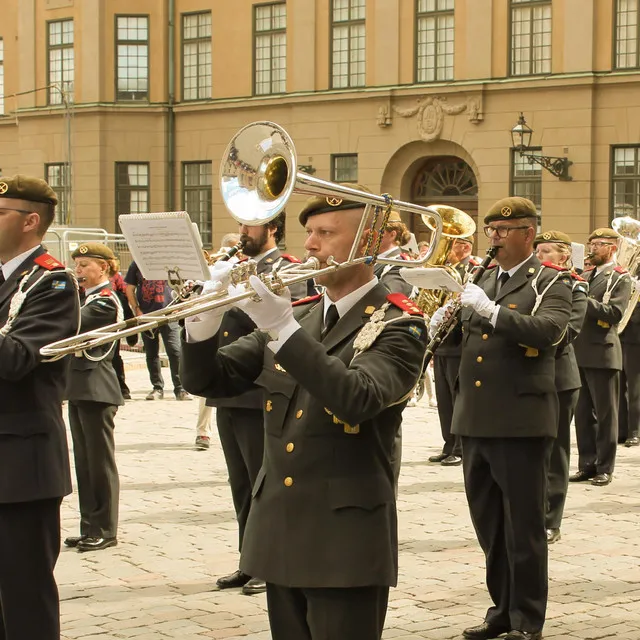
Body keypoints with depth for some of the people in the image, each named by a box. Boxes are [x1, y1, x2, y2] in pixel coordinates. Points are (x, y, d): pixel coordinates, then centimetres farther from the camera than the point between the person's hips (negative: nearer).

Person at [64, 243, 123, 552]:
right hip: (78, 387, 9)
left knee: (100, 462, -2)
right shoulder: (83, 297, 15)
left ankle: (105, 531, 4)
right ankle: (90, 527, 18)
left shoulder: (105, 302, -13)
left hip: (96, 390, -9)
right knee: (84, 462, 12)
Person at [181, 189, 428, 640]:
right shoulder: (294, 317, 11)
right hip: (279, 537, 6)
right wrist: (206, 316, -11)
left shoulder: (398, 326, -7)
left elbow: (356, 399, -26)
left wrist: (282, 327, -31)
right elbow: (208, 380, 8)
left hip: (346, 541, -6)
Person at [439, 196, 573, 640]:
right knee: (488, 524, 14)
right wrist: (443, 323, -6)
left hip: (521, 420, -6)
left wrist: (490, 310, -27)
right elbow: (461, 338, 15)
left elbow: (549, 330, -21)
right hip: (475, 420, 7)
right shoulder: (482, 283, 18)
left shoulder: (550, 284, -2)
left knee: (524, 527, -1)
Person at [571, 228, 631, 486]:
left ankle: (605, 468, 7)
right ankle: (587, 464, 16)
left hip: (602, 353, -6)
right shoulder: (583, 277, 16)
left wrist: (582, 300, -23)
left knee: (605, 414, 1)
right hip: (579, 351, 6)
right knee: (583, 413, 9)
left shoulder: (620, 278, -3)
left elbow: (614, 312, -16)